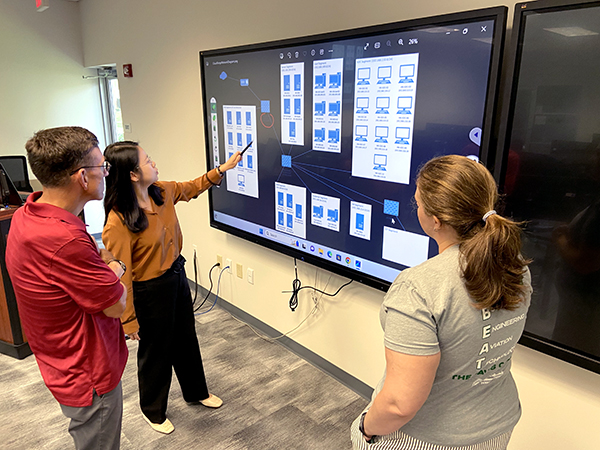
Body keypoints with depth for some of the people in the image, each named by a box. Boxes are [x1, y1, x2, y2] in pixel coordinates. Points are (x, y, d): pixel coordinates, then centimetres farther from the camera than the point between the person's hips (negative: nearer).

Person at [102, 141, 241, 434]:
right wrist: (129, 321, -17)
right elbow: (120, 276, -24)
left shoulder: (162, 192, -8)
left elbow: (191, 188, 14)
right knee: (156, 350, 15)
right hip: (151, 290, -7)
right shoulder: (118, 222, -29)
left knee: (186, 339, 25)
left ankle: (196, 392, 50)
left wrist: (222, 169, 9)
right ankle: (153, 411, 44)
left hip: (177, 276, 7)